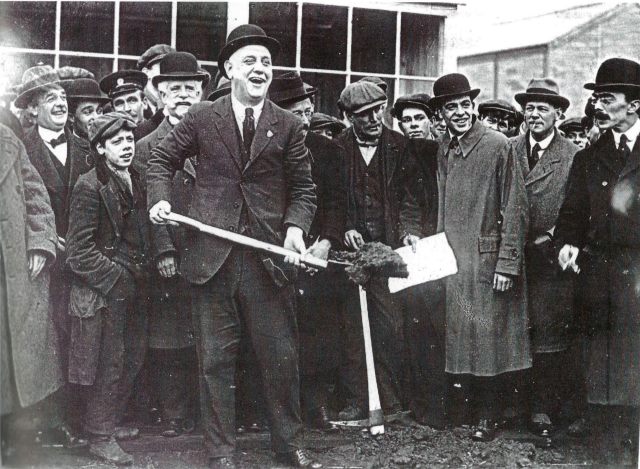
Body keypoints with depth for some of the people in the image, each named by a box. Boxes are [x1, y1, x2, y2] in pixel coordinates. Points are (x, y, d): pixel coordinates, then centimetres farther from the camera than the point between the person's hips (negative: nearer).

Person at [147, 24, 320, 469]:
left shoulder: (288, 126, 5)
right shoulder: (201, 118, 4)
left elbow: (303, 189, 6)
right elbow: (162, 160, 14)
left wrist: (296, 226, -11)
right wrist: (161, 199, -3)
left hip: (269, 257, 1)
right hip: (212, 255, 0)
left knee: (281, 356, 8)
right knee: (216, 358, 7)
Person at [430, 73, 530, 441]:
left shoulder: (497, 145, -9)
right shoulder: (444, 149, 9)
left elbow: (516, 209, -11)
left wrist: (507, 263, -14)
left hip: (487, 259, -5)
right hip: (452, 257, 6)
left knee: (489, 335, 1)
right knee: (461, 332, 11)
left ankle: (490, 417, 12)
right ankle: (474, 404, 23)